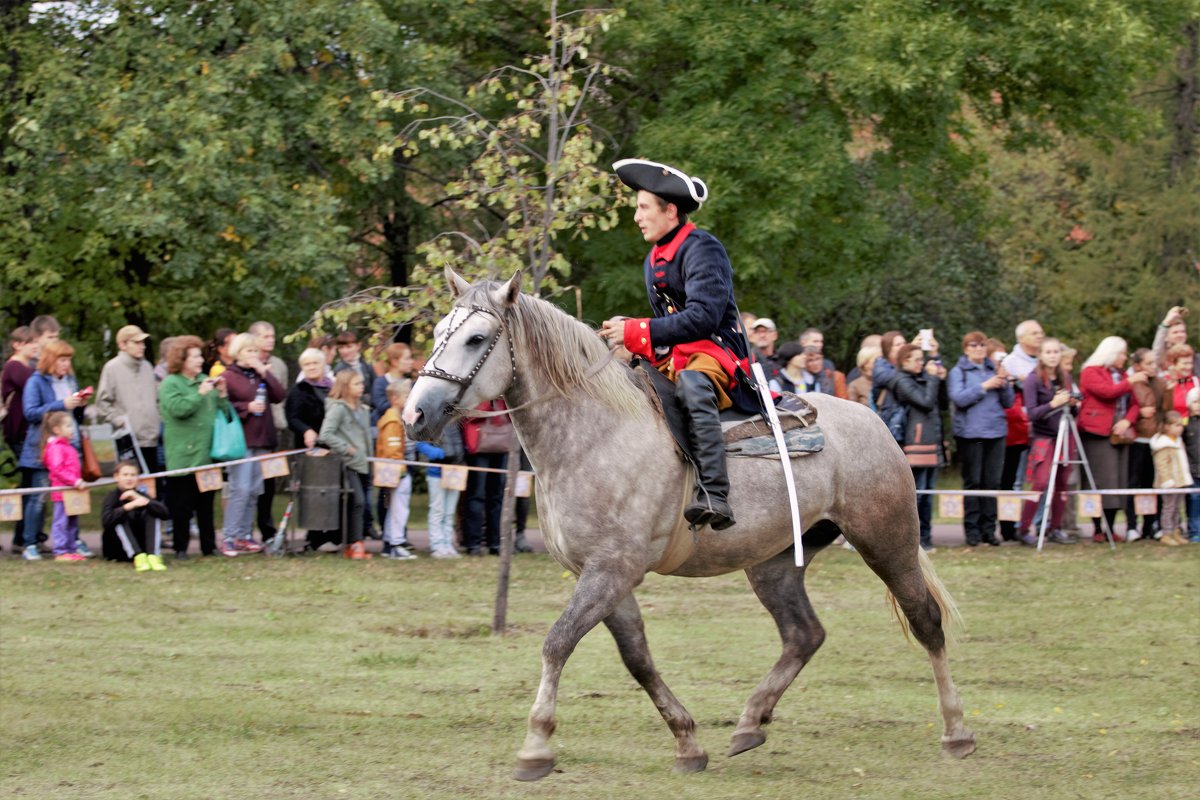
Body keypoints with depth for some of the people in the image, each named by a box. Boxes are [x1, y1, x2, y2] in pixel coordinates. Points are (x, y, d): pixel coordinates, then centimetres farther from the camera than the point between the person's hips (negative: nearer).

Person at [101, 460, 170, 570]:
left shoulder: (141, 495, -1)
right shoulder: (113, 496, -10)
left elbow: (165, 513, -18)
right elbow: (106, 520, -31)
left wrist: (140, 499, -26)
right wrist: (130, 506, -38)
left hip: (141, 546, 3)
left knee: (153, 513, -14)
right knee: (121, 517, -27)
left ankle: (153, 556, -32)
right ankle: (138, 557, -43)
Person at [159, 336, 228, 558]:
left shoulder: (205, 381, 13)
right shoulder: (170, 384, -4)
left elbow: (223, 412, 15)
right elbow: (178, 409, -20)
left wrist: (221, 394, -1)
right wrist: (201, 393, -16)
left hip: (207, 454, 5)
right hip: (182, 455, -5)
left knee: (206, 504, 10)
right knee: (182, 505, -1)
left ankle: (209, 546, 16)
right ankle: (180, 547, 6)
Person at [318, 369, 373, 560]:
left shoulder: (363, 410, 17)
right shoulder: (338, 408, -8)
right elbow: (326, 435, -17)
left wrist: (368, 455, 12)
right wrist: (346, 449, -15)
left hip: (362, 463, 8)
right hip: (348, 464, -8)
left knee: (360, 503, 7)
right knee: (357, 502, -16)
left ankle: (350, 546, 11)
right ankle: (355, 544, -14)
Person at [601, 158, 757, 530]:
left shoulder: (702, 249, -11)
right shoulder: (653, 261, 18)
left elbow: (703, 317, -22)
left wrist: (637, 332, -21)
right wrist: (632, 340, 2)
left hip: (718, 356, -10)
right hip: (673, 360, 10)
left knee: (691, 384, -41)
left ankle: (714, 497, -50)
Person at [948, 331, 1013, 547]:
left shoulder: (994, 369, 15)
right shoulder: (958, 372, 3)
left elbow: (1008, 402, 13)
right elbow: (958, 398, -13)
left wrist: (1004, 383, -4)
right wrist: (985, 386, -13)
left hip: (996, 432, 4)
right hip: (970, 432, -4)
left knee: (992, 482, 2)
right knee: (973, 482, -3)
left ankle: (988, 528, 5)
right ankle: (972, 530, 0)